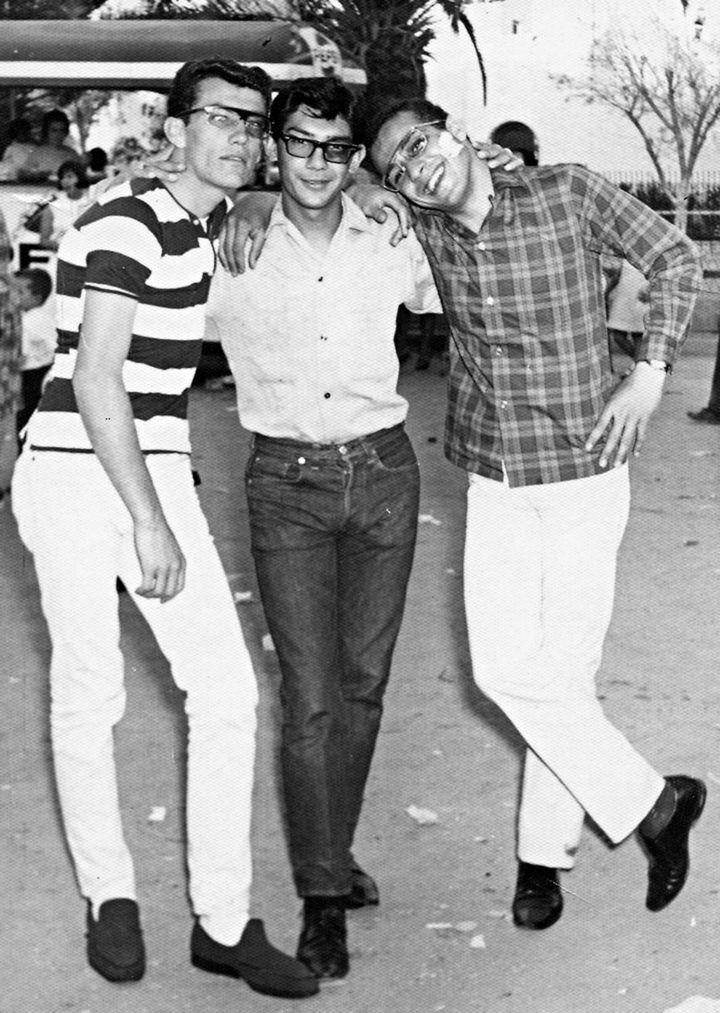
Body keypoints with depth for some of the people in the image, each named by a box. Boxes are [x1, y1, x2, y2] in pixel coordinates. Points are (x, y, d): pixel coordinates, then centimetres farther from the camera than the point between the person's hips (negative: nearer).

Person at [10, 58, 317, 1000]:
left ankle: (224, 923, 6)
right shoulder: (129, 223, -14)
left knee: (226, 690, -2)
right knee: (89, 694, 2)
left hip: (155, 472, 7)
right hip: (73, 475, -7)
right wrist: (151, 525, -19)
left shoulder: (213, 218, 11)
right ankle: (110, 895, 22)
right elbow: (96, 381, -20)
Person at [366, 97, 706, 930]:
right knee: (502, 669, 3)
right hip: (493, 480, 4)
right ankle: (652, 805, 20)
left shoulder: (567, 192, -9)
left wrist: (648, 375, -8)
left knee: (562, 671, -1)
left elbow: (675, 260, 0)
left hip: (584, 472, -4)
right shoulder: (421, 228, 0)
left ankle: (544, 851, 19)